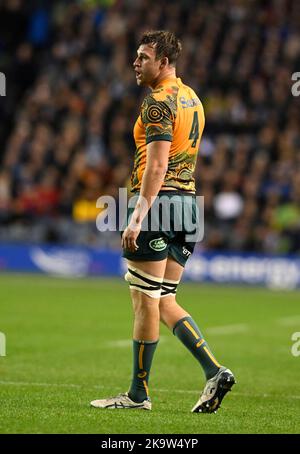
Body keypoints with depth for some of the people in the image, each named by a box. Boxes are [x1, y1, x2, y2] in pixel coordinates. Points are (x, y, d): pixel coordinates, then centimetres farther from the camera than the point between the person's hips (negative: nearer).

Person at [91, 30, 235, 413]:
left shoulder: (159, 101, -12)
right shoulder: (191, 98, 17)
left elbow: (156, 165, -20)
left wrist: (137, 217, -23)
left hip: (158, 202, -9)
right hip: (188, 202, 9)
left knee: (145, 302, -2)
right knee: (164, 303, 12)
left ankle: (138, 393, 5)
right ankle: (215, 372, -1)